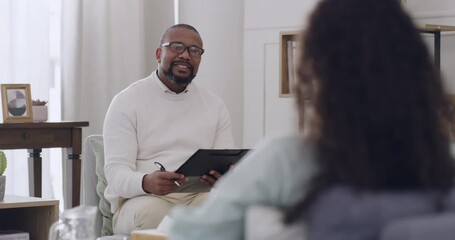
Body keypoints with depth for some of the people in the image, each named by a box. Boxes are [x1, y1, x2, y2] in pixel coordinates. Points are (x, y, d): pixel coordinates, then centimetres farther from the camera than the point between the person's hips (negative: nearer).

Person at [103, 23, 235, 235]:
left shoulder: (215, 105, 14)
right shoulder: (126, 101, 2)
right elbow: (116, 172, -8)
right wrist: (146, 182, -33)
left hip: (200, 196, 2)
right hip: (142, 197, -2)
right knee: (151, 213, -38)